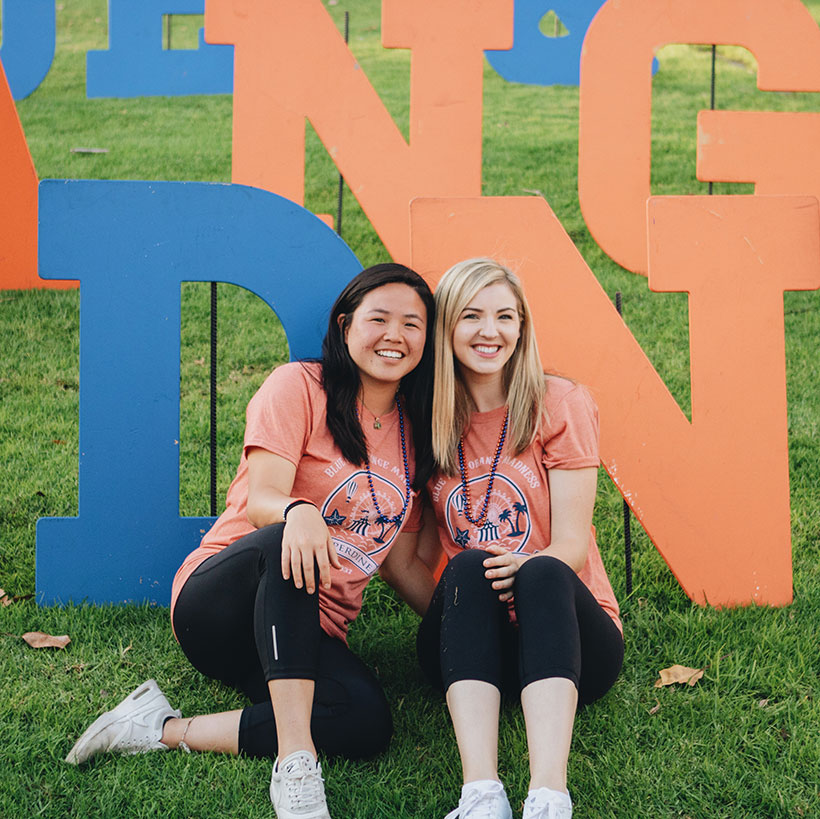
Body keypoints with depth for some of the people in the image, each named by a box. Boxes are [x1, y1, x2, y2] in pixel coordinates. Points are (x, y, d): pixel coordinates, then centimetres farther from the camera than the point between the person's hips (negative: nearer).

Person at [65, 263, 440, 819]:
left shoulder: (413, 432, 13)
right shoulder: (299, 387, -3)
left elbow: (403, 562, 17)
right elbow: (261, 500, -16)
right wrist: (298, 513, -40)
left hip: (311, 634, 5)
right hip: (218, 601, -5)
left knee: (366, 723, -29)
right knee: (288, 544, -40)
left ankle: (168, 731, -18)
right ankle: (294, 763, -40)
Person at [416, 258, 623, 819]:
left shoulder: (561, 405, -1)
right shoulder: (428, 421, 8)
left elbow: (571, 546, -9)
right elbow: (419, 554, 12)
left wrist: (529, 568, -30)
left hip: (568, 635, -1)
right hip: (468, 646, 2)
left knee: (543, 574, -34)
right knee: (469, 565, -31)